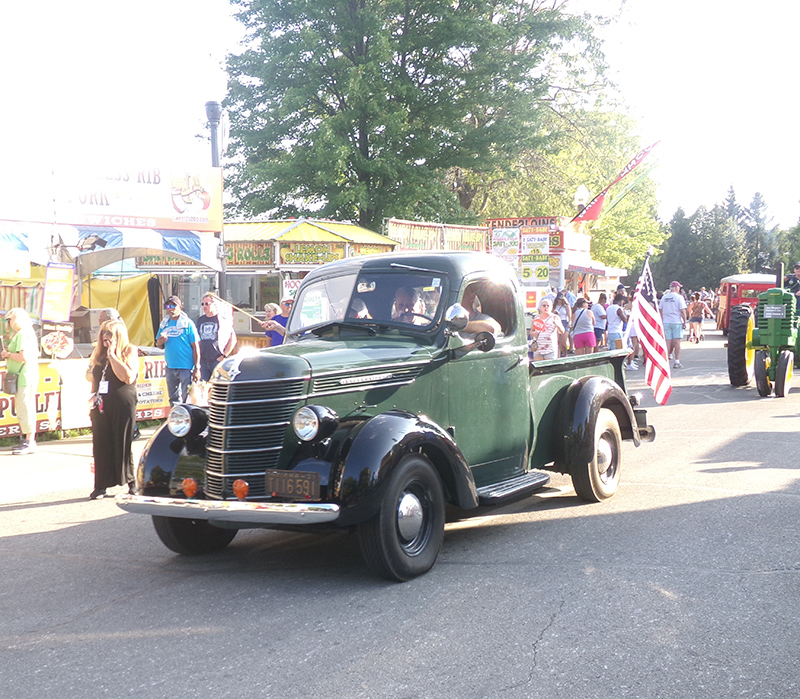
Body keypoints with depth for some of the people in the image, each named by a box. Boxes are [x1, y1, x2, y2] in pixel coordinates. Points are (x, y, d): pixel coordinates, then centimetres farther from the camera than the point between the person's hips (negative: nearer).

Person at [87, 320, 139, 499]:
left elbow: (129, 377, -18)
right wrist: (92, 401, 16)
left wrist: (113, 356, -16)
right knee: (101, 446, 4)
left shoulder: (129, 351, -3)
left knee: (122, 445, 0)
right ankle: (101, 486, 9)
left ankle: (131, 482, 12)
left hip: (122, 405, -5)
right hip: (101, 407, 5)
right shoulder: (99, 354, 14)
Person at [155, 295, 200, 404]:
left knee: (187, 399, -6)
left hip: (186, 367, -5)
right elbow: (159, 345, 17)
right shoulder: (164, 324, 11)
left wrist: (197, 368, -11)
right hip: (170, 367, 6)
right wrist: (160, 341, -9)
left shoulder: (188, 323, -5)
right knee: (174, 399, 12)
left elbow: (195, 346, -6)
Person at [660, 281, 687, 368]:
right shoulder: (679, 297, -6)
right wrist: (684, 322, -4)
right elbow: (682, 311, -9)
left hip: (666, 322, 4)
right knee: (677, 341, -1)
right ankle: (676, 362, -2)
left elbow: (660, 311, 9)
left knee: (668, 341, 6)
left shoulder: (664, 297, 8)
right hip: (677, 322, -4)